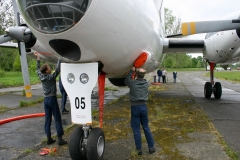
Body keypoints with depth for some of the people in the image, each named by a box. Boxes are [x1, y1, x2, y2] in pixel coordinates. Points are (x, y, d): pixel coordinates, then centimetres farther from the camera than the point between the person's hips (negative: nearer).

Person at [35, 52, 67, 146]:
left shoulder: (41, 76, 2)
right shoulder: (51, 77, -14)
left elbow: (38, 69, 17)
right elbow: (58, 69, -15)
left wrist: (38, 58, 25)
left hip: (46, 99, 6)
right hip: (52, 99, -6)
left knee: (47, 119, 10)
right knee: (57, 119, -2)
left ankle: (49, 139, 15)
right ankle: (60, 139, -1)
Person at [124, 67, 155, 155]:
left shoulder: (132, 83, -13)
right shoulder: (146, 83, -1)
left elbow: (126, 80, 8)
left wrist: (131, 71, 7)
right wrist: (141, 72, 17)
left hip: (135, 107, -4)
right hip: (143, 106, 4)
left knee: (136, 129, 6)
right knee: (146, 127, 16)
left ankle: (139, 149, 13)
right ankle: (151, 147, 22)